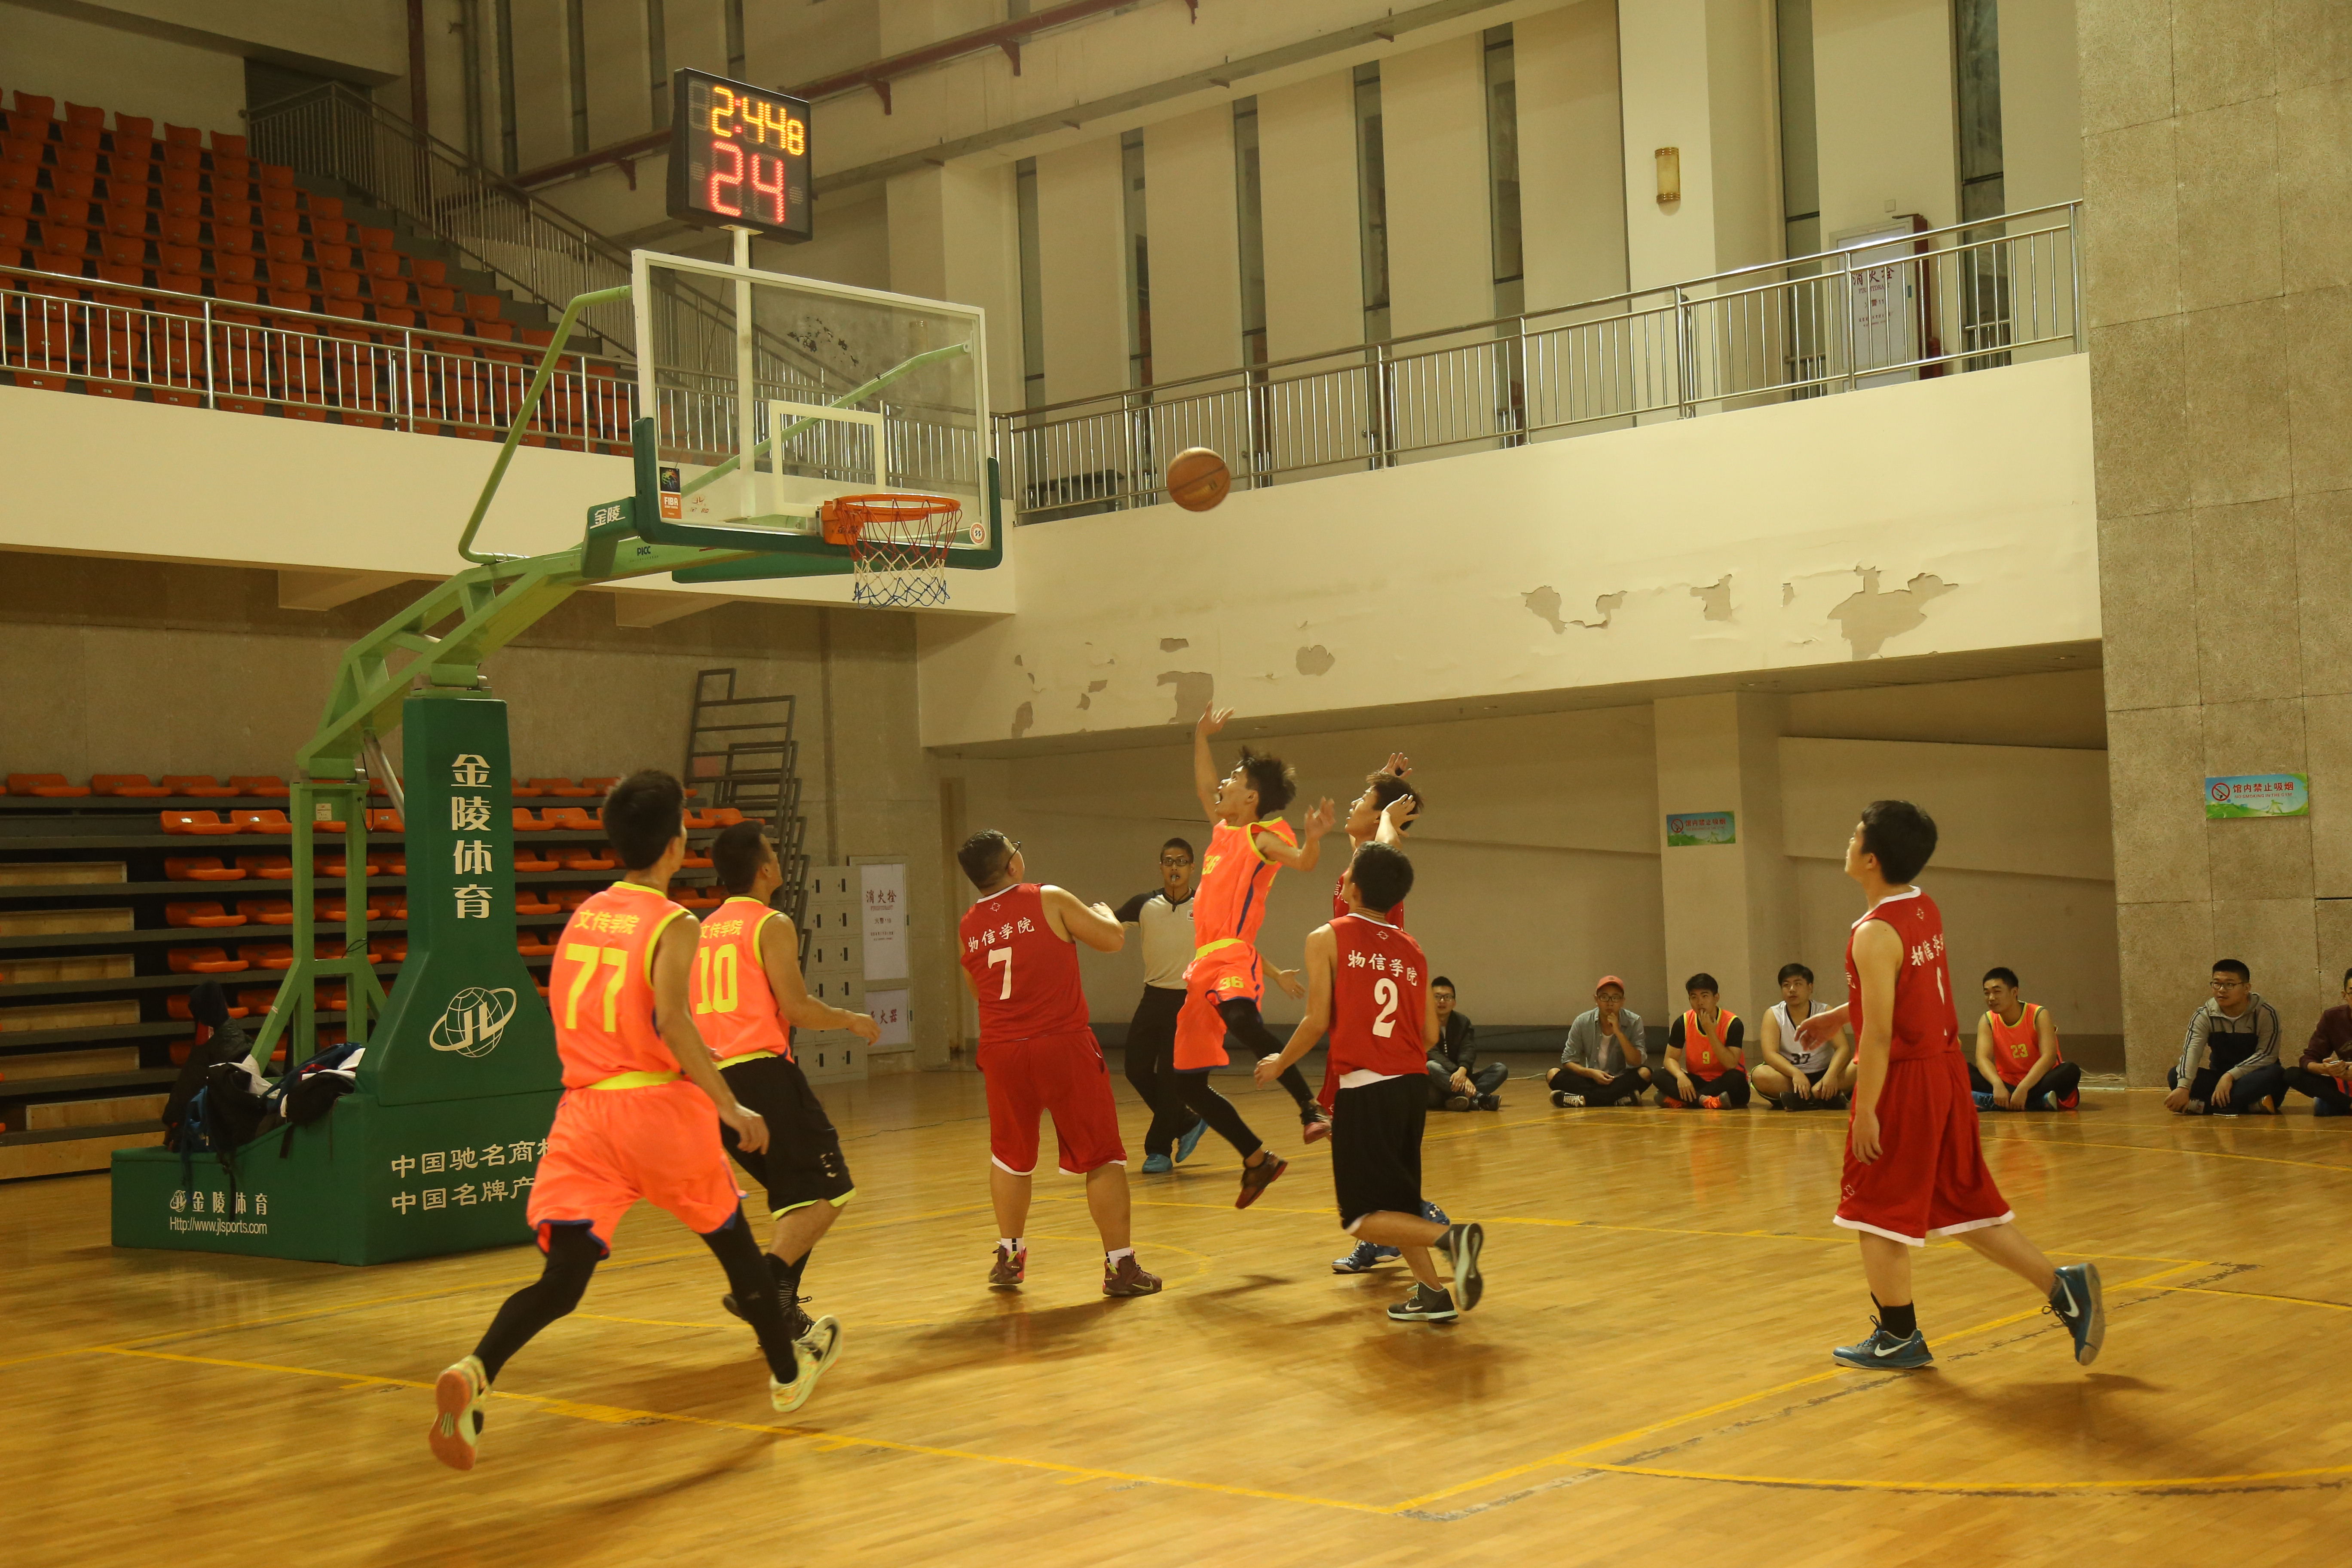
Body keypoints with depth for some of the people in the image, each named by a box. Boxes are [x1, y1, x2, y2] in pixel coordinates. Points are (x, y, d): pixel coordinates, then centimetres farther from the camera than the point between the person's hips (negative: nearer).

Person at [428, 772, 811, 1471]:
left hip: (583, 1111, 4)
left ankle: (474, 1374, -29)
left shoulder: (582, 916, 12)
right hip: (659, 1106, -4)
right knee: (734, 1242, 18)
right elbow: (672, 1021, -21)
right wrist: (731, 1107, -17)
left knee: (563, 1276, -3)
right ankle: (787, 1376, 33)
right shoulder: (673, 926, -7)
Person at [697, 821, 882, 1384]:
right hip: (761, 1069, -8)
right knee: (829, 1193, -6)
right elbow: (797, 1008, -12)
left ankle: (785, 1313, 12)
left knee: (797, 1194, 19)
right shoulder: (772, 925, -5)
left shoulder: (705, 930, 17)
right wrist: (851, 1020, 4)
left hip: (713, 1078, 8)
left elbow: (690, 1011, 20)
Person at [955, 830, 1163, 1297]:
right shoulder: (1050, 900, -5)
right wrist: (1105, 913, 20)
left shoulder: (968, 928, 8)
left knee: (1010, 1158, 22)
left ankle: (1009, 1258, 28)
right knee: (1102, 1157, 4)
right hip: (1064, 1047, -4)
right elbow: (1113, 940, -1)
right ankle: (1120, 1266, 3)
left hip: (1002, 1052, 4)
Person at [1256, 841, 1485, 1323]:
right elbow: (1431, 1034, 10)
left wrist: (1278, 1064, 9)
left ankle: (1450, 1236, -22)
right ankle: (1433, 1294, 13)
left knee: (1363, 1218, 0)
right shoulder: (1411, 950, 11)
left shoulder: (1328, 939, -3)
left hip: (1365, 1089, -6)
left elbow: (1318, 1021, -7)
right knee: (1397, 1202, 21)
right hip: (1412, 1085, 6)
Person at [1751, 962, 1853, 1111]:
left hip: (1822, 1075, 1)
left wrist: (1831, 1074, -33)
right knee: (1760, 1075, -32)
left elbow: (1843, 1048, -13)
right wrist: (1796, 1074, -35)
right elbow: (1770, 1054, -17)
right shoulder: (1773, 1016, -3)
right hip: (1789, 1076, 0)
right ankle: (1826, 1097, -35)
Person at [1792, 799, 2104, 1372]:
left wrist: (1866, 1112, -18)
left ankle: (1898, 1337, 14)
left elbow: (1879, 1031, -21)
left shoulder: (1876, 933, -20)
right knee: (1964, 1203, 17)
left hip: (1903, 1081, -9)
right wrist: (1838, 1016, 28)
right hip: (1945, 1069, 9)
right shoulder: (1925, 909, 7)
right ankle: (2064, 1287, 12)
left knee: (1876, 1214, 6)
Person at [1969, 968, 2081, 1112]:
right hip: (2006, 1083, 2)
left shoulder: (2039, 1015, -11)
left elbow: (2049, 1056, -24)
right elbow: (1983, 1058, -17)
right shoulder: (1987, 1021, -3)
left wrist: (2023, 1088, -38)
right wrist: (1998, 1085, -39)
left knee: (2070, 1071, -33)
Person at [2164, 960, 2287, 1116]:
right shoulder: (2204, 1016, -7)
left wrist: (2230, 1076, -32)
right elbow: (2191, 1051, -22)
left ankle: (2204, 1106, -36)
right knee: (2175, 1076, -23)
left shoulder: (2266, 1014, -12)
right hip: (2219, 1077, 2)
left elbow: (2267, 1055, -19)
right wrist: (2183, 1087, -40)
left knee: (2276, 1074, -34)